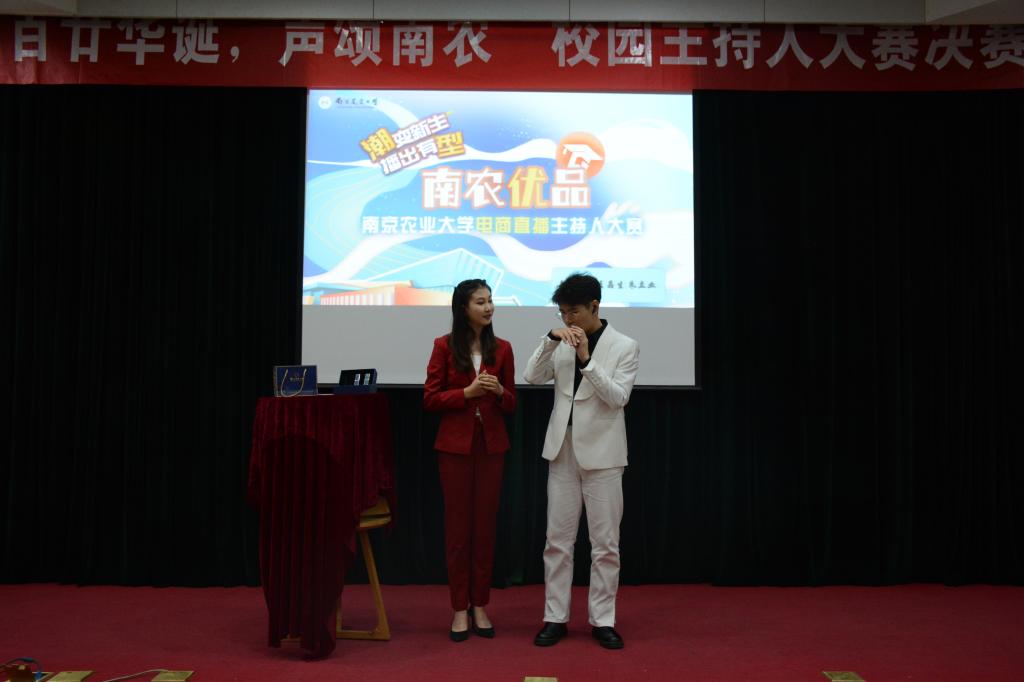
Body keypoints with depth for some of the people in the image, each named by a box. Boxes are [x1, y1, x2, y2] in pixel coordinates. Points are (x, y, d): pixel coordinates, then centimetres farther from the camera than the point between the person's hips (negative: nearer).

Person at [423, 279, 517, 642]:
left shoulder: (501, 348, 4)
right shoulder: (444, 346, -3)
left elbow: (511, 405, 9)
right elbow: (430, 399, -4)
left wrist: (499, 392, -13)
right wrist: (468, 392, -17)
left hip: (492, 445, 2)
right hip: (455, 444, -2)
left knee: (485, 525, 6)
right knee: (457, 526, 3)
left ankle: (480, 606, 18)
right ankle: (460, 609, 14)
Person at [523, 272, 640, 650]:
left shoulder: (625, 346, -4)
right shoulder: (563, 344, 7)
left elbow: (618, 397, -13)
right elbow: (532, 377, -3)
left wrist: (586, 359, -22)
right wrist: (550, 339, -14)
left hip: (601, 453, -3)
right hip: (563, 450, 3)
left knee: (605, 542, 4)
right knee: (558, 539, 7)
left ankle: (602, 620, 16)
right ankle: (555, 618, 16)